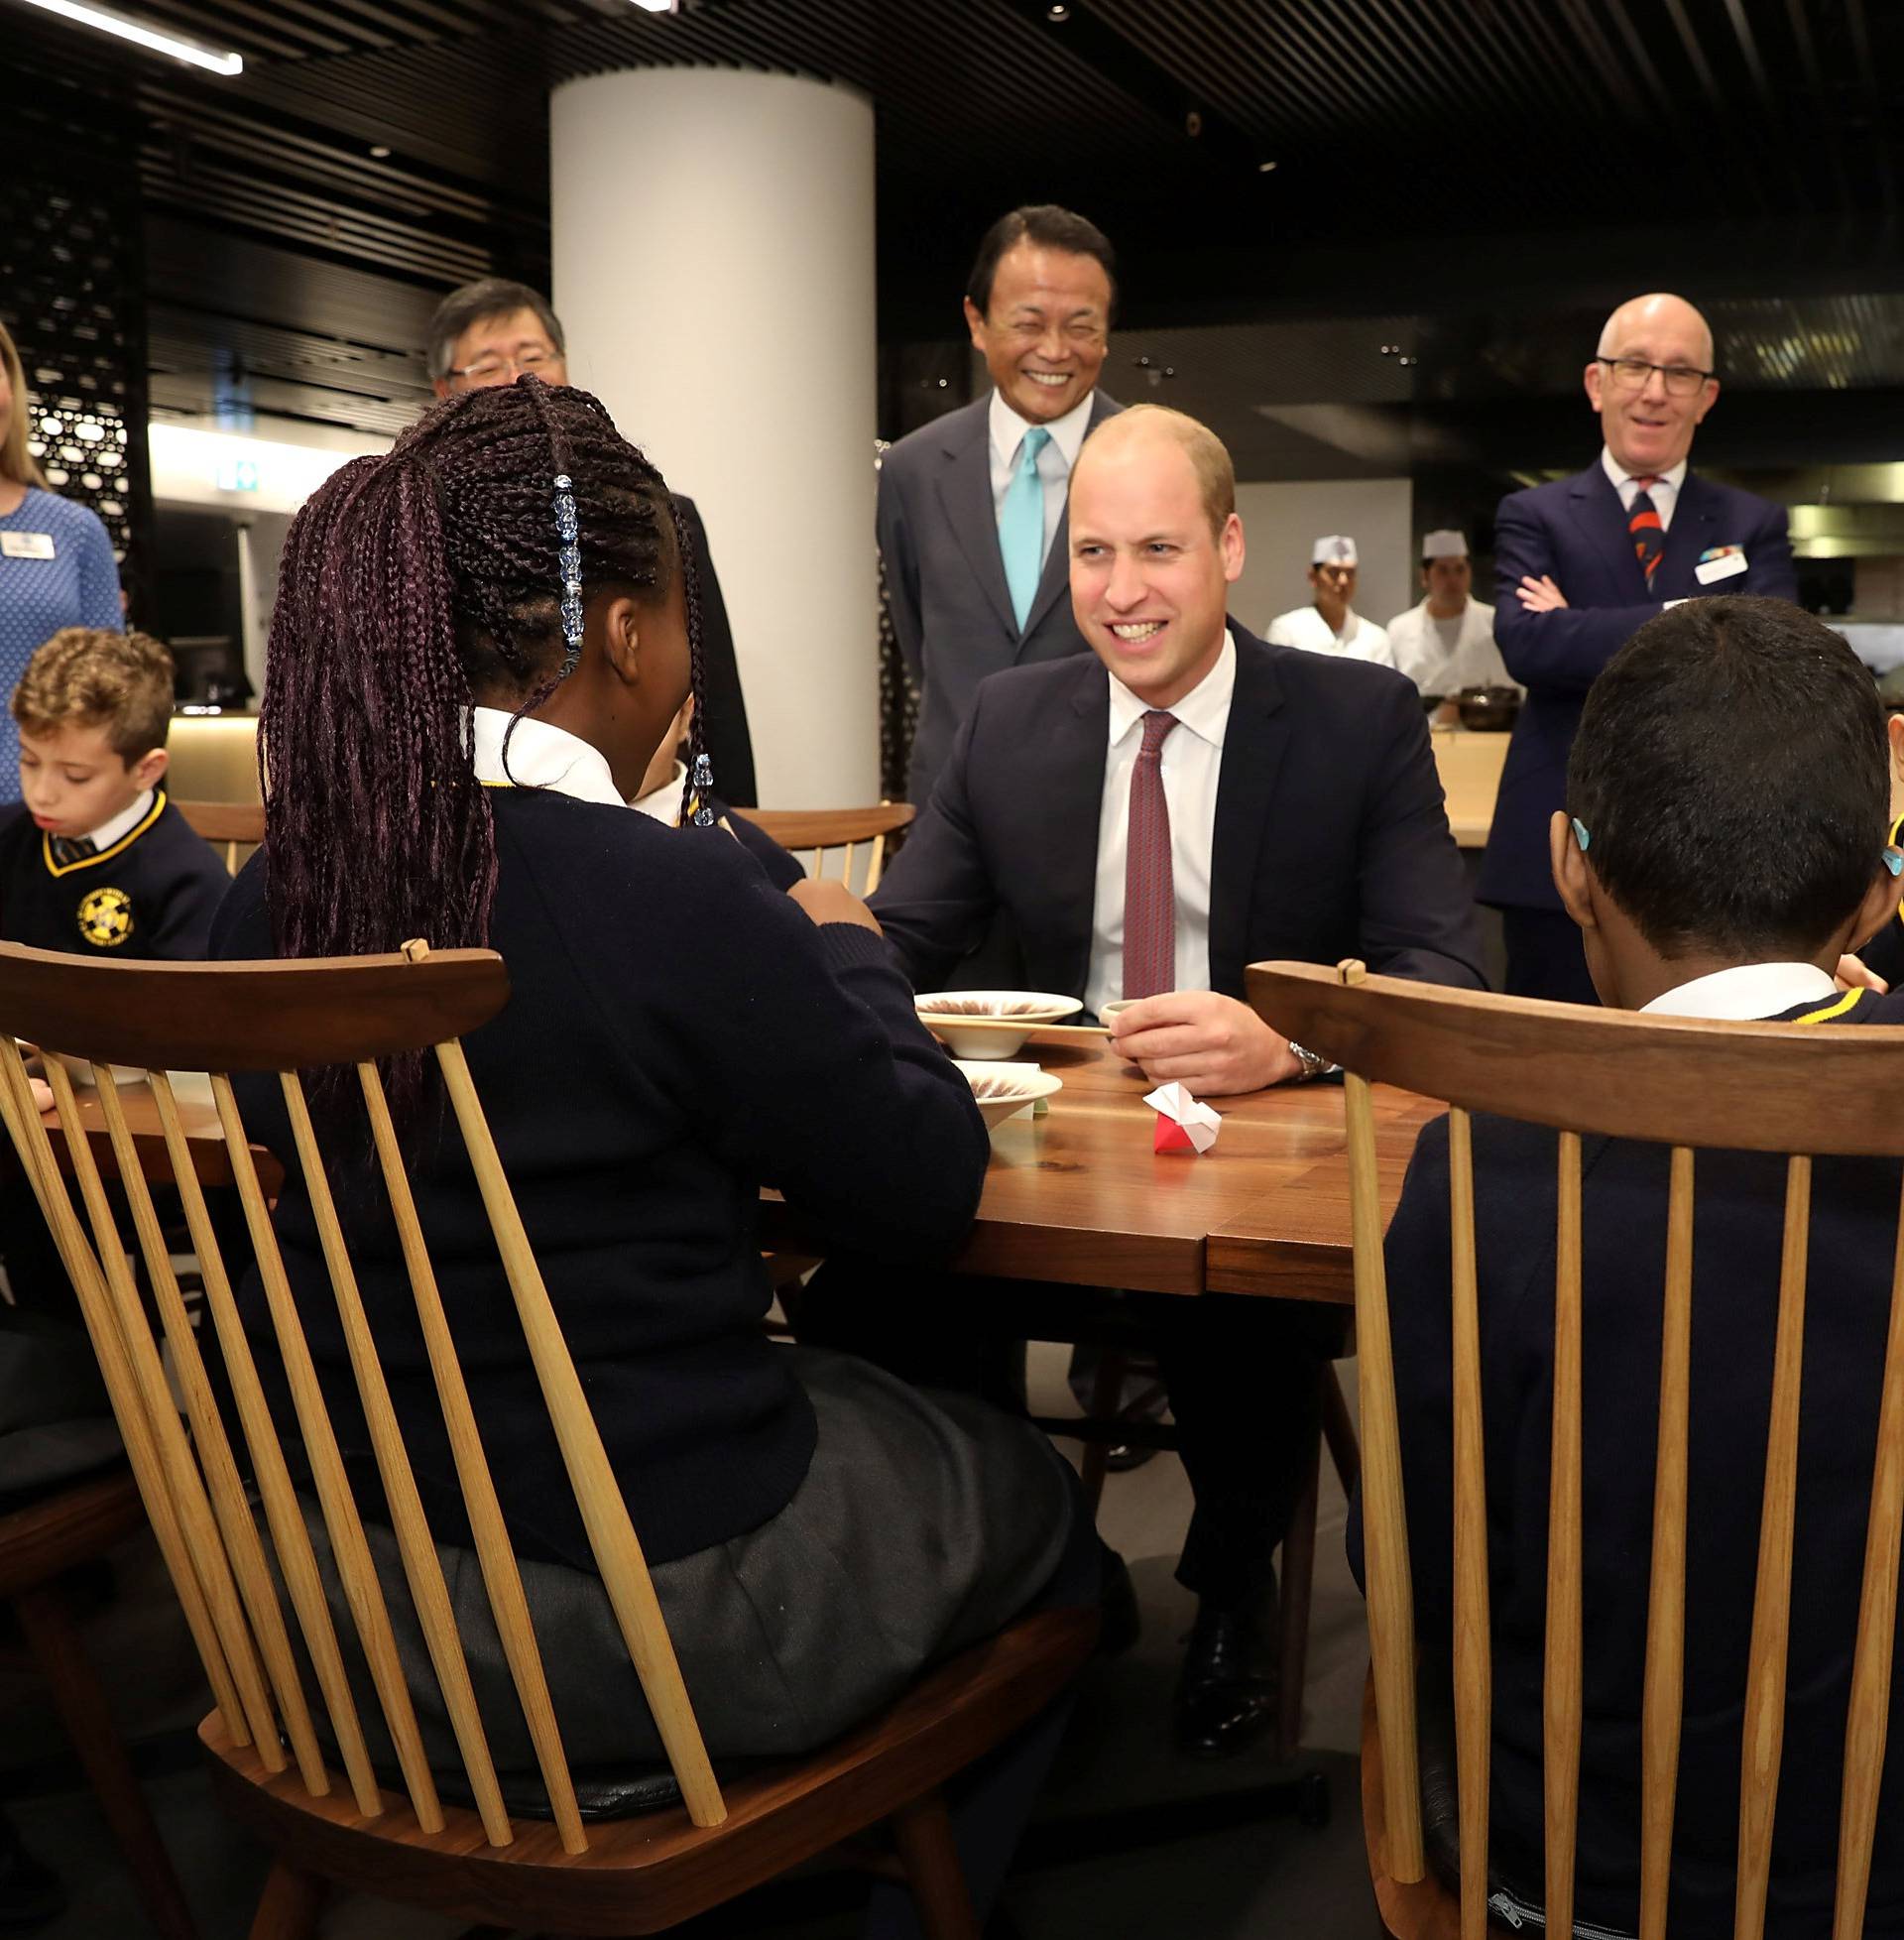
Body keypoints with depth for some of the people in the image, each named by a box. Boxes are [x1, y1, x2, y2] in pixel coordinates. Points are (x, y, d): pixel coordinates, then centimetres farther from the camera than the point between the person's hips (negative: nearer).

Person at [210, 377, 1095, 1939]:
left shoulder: (280, 893, -5)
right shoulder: (668, 897, -25)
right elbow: (928, 1185, -14)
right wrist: (844, 954, 3)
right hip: (656, 1614, -6)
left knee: (890, 1417, 32)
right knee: (1041, 1513, 23)